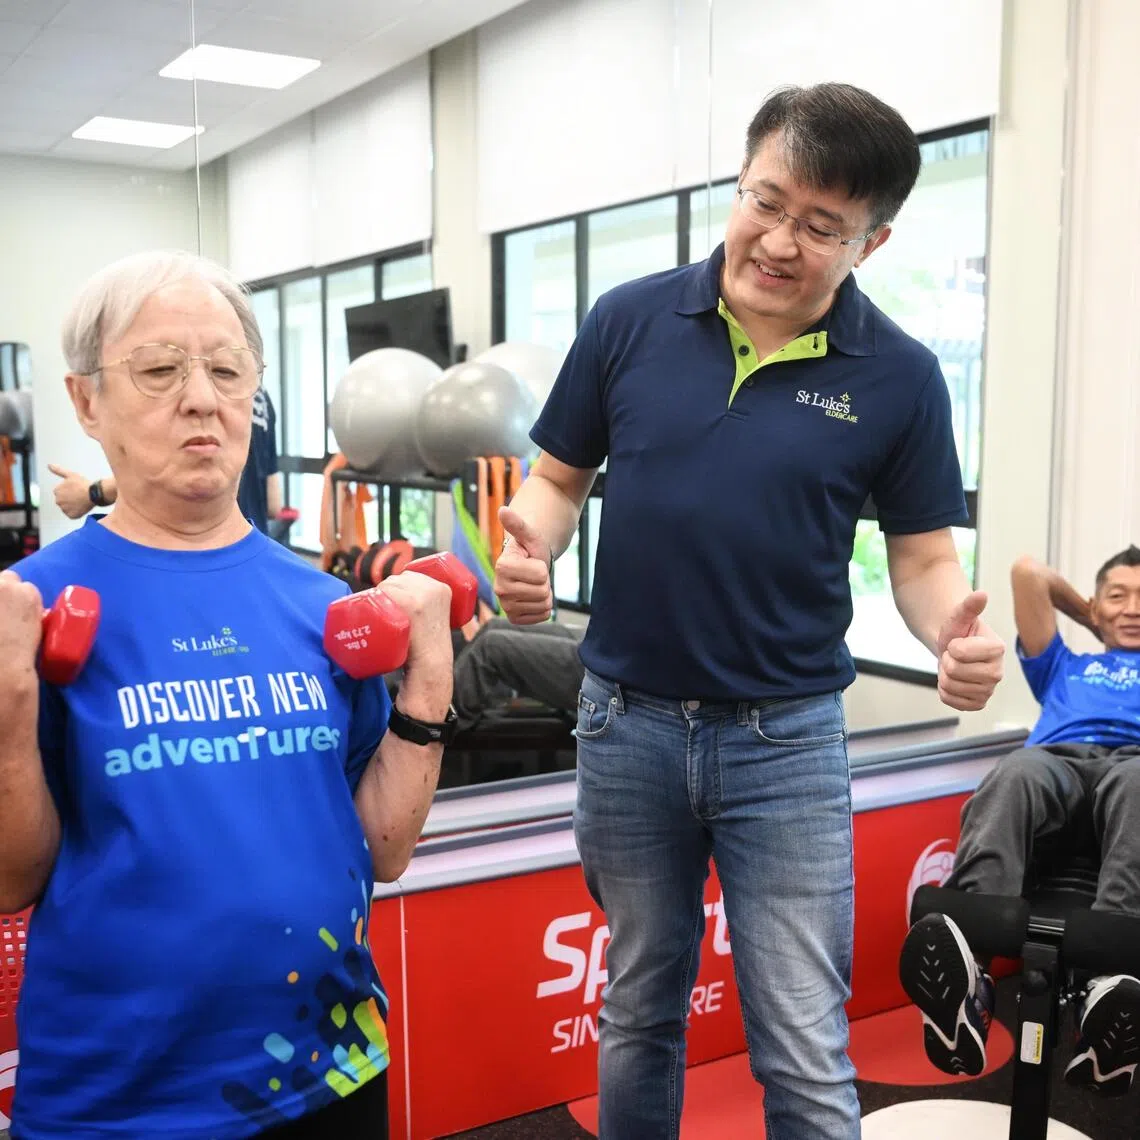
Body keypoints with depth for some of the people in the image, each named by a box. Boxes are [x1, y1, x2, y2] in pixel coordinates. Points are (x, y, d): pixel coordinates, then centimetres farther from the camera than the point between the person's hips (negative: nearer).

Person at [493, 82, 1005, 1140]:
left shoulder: (899, 377, -7)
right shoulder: (629, 320, -4)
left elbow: (924, 558, 0)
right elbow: (558, 478, 5)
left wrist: (955, 630, -22)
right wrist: (531, 544, -17)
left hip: (787, 739, -1)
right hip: (627, 723, 2)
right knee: (637, 1014, 20)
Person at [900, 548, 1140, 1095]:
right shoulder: (1064, 666, 42)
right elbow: (1027, 571, 38)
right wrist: (1091, 619, 48)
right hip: (1058, 760, 1)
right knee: (1016, 775, -39)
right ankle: (965, 970, -62)